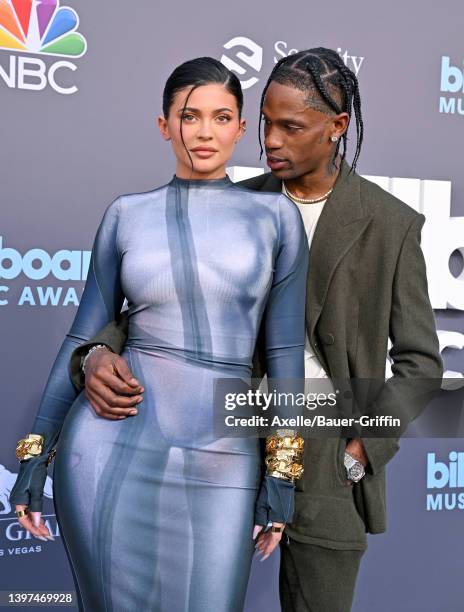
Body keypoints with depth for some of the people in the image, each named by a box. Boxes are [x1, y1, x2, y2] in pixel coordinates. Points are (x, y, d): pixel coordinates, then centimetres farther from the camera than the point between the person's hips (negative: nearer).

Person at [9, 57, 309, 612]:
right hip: (114, 446, 0)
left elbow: (285, 349, 3)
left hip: (223, 464, 0)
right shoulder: (127, 214, 5)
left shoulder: (275, 214, 4)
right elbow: (85, 335, 7)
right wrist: (35, 450, 4)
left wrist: (283, 471, 0)